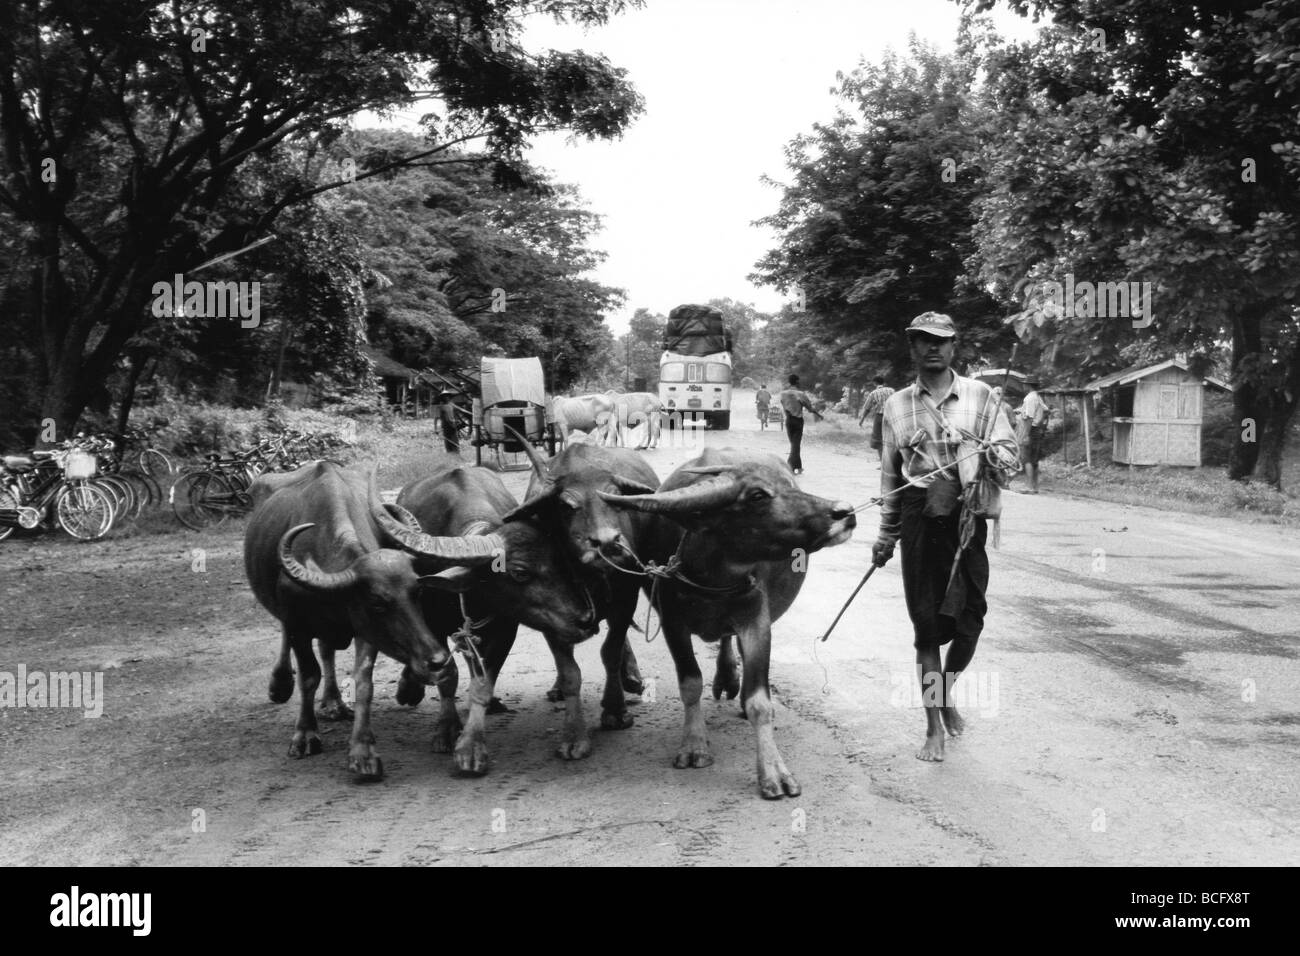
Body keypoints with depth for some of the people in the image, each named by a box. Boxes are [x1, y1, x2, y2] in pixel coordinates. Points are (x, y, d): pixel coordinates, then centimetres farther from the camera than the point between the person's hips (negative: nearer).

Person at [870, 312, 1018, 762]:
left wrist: (979, 451, -15)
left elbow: (1009, 456, 7)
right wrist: (886, 536, 15)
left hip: (966, 514, 0)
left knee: (969, 619, 0)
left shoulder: (979, 396, 6)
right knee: (926, 623, 1)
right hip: (919, 517, 1)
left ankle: (945, 694, 31)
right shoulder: (896, 405, 11)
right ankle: (934, 727, 11)